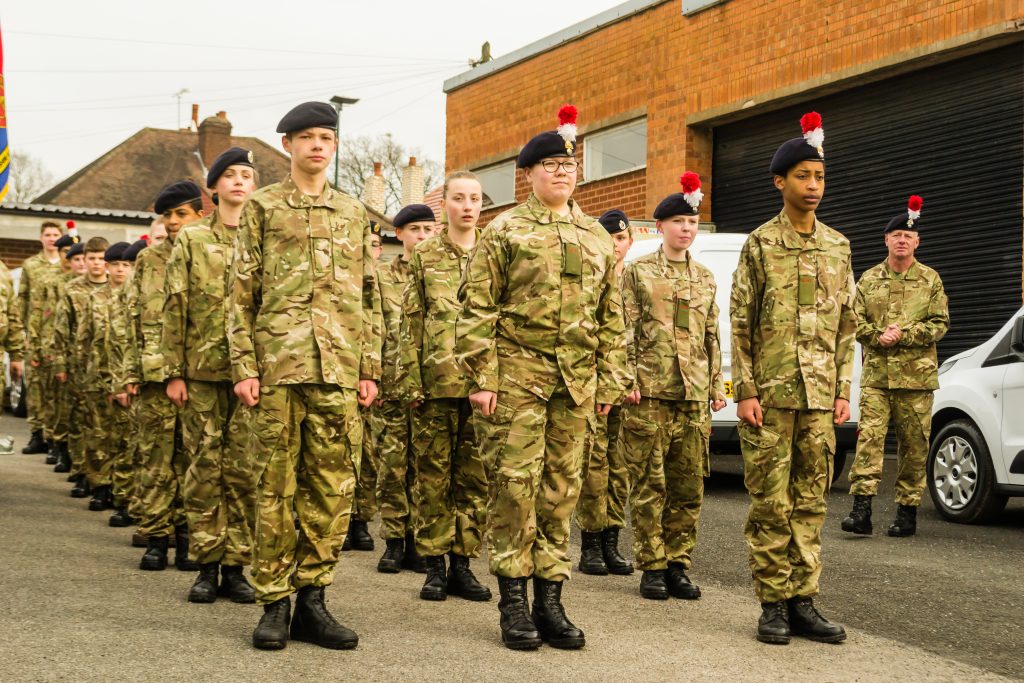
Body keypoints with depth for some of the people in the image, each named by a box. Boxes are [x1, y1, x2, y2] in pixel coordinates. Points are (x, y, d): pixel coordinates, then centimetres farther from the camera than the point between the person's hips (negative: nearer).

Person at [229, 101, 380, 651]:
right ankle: (274, 604, 8)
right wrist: (243, 367, -6)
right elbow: (240, 294, 3)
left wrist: (370, 368, 8)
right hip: (276, 367, -3)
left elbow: (369, 298, 16)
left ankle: (312, 599, 11)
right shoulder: (262, 207, 7)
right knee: (275, 486, 0)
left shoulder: (354, 214, 16)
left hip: (338, 370, 3)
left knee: (334, 487, 1)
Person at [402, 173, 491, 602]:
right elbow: (410, 323, 4)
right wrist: (412, 381, -4)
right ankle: (433, 565, 10)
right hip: (436, 385, -1)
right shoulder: (424, 256, 7)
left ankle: (462, 563, 13)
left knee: (475, 478, 4)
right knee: (433, 477, 3)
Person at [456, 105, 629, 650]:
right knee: (515, 485, -5)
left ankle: (550, 600, 13)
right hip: (518, 375, -4)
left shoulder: (596, 237, 15)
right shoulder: (504, 232, 2)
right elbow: (477, 310, -3)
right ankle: (513, 602, 3)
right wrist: (481, 378, -11)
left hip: (576, 381, 4)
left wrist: (610, 379, 10)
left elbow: (611, 316, 16)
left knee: (561, 489, 6)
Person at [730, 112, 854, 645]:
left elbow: (846, 324, 14)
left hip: (820, 397, 4)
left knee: (810, 501, 6)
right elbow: (740, 325, -3)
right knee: (771, 502, -1)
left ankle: (803, 601, 13)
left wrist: (843, 391, 8)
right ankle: (773, 604, 6)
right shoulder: (760, 245, -1)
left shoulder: (838, 247, 11)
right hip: (770, 395, -4)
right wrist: (745, 392, -9)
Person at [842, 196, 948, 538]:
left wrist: (903, 334, -13)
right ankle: (861, 509, -13)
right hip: (875, 374, 1)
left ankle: (907, 511, 12)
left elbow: (940, 324, 0)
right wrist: (879, 336, -11)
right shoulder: (869, 279, 10)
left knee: (914, 445, 3)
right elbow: (855, 321, 8)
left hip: (916, 376, -1)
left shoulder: (930, 280, 6)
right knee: (868, 437, -10)